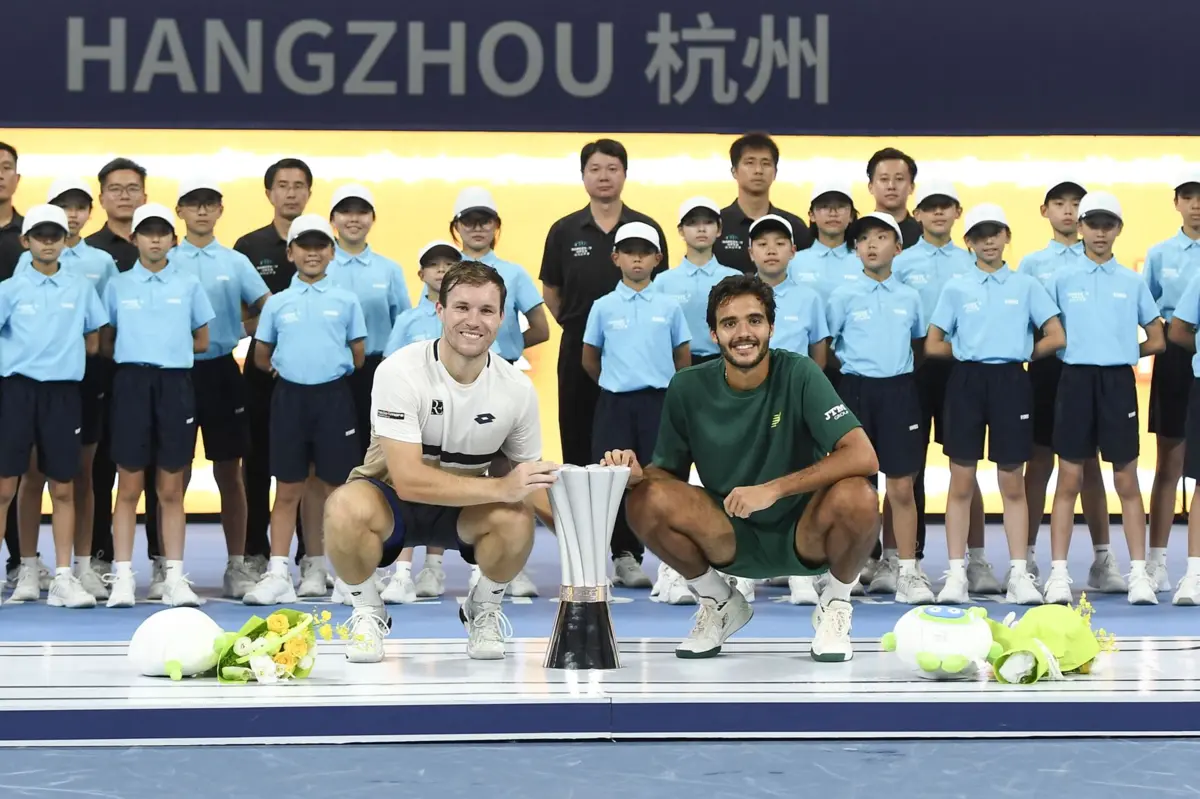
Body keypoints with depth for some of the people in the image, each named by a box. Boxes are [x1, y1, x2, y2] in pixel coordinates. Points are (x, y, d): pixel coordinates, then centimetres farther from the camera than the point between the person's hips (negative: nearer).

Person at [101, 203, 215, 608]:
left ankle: (175, 577, 6)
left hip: (175, 384, 0)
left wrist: (170, 348, 7)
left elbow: (202, 341, 13)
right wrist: (135, 352, 3)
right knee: (129, 488, 0)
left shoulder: (189, 285, 8)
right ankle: (122, 576, 1)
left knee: (171, 490, 3)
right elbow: (105, 344, 10)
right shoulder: (118, 285, 8)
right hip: (131, 382, 0)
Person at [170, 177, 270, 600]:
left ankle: (237, 566, 9)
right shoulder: (165, 262, 4)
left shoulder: (236, 262, 7)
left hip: (222, 371, 1)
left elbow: (268, 307, 0)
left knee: (229, 472, 5)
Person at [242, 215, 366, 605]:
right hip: (290, 396, 0)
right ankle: (278, 575, -3)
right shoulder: (277, 303, 8)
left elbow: (358, 354, 10)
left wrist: (330, 369, 6)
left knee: (331, 485, 3)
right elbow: (261, 356, 15)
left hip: (333, 396, 0)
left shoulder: (346, 300, 5)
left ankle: (317, 569, 13)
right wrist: (286, 368, 7)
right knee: (288, 489, 0)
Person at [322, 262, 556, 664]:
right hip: (393, 499, -3)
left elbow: (532, 482, 2)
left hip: (465, 509, 3)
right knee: (345, 507, -37)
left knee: (516, 520, -31)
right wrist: (501, 488, -40)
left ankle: (483, 612, 1)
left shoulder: (516, 388, -11)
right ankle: (368, 613, -7)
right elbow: (408, 479, -31)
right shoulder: (400, 372, -23)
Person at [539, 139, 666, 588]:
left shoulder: (647, 230, 3)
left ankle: (627, 552, 3)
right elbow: (551, 294, 11)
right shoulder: (564, 232, 5)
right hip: (579, 353, 1)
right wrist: (579, 325, 5)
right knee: (580, 451, 3)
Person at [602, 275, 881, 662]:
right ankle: (720, 603, 4)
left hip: (801, 533, -2)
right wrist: (638, 474, -21)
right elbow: (669, 471, 4)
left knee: (856, 497, -33)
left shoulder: (798, 375, -15)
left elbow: (863, 457, -24)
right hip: (730, 540, 2)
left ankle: (835, 607, -1)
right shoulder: (688, 388, -5)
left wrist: (773, 489, -33)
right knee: (646, 500, -23)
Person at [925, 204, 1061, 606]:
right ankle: (956, 573, 2)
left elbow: (1056, 338, 3)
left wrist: (1020, 353, 4)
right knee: (961, 483, 0)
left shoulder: (1026, 286, 6)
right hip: (967, 381, 0)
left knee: (1012, 484, 2)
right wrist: (969, 351, 4)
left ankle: (1019, 573, 5)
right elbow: (933, 345, 5)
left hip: (1011, 381, 0)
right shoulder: (956, 288, 6)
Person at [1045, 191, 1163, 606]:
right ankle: (1058, 573, 1)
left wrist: (1123, 352, 6)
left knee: (1126, 480, 2)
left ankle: (1139, 573, 5)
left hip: (1118, 381, 1)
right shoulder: (1061, 279, 5)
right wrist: (1076, 351, -2)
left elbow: (1157, 341, 13)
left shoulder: (1133, 282, 8)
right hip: (1075, 380, -1)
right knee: (1069, 479, 0)